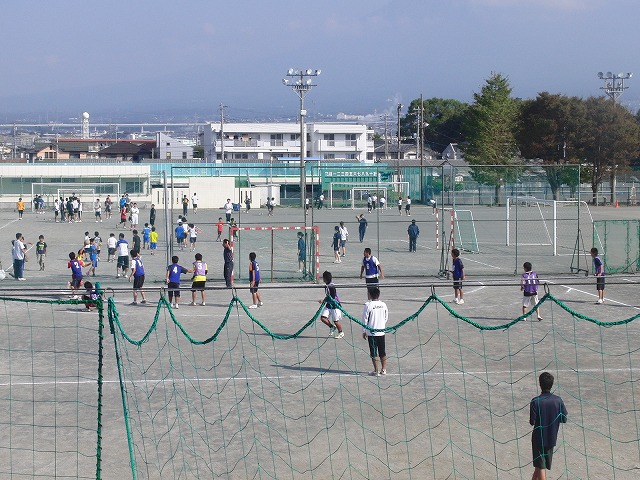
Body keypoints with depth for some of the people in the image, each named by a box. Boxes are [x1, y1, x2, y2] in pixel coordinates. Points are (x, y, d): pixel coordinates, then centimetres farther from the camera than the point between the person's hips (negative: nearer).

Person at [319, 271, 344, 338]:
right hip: (329, 305, 8)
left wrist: (323, 300, -29)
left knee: (335, 321, 1)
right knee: (323, 318, -4)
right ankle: (332, 327, 20)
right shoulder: (326, 286, 3)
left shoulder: (332, 286, -23)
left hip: (335, 305, -8)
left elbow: (332, 298, -27)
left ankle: (341, 333, 24)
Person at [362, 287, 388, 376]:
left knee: (374, 353, 2)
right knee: (382, 352, 14)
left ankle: (376, 371, 3)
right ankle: (383, 369, 19)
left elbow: (364, 319, -8)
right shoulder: (383, 305, 0)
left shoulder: (368, 305, -13)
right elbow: (386, 318, 10)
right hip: (381, 332, 4)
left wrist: (364, 331, 2)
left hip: (371, 333, -4)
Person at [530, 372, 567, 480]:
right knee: (540, 465, 20)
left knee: (540, 467, 1)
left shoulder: (535, 401, -17)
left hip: (538, 438, -4)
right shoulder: (558, 400, -7)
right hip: (551, 438, 4)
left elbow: (532, 422, -16)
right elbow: (564, 419, -2)